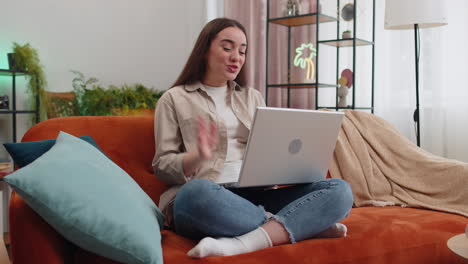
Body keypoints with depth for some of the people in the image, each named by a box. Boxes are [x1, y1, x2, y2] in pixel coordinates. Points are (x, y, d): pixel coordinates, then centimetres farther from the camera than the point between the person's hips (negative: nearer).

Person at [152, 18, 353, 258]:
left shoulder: (252, 97, 23)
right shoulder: (175, 99, 10)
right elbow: (162, 166, 3)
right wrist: (198, 156, -18)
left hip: (257, 195, 4)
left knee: (339, 190, -18)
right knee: (196, 193, -41)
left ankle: (239, 244, -35)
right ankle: (306, 225, -24)